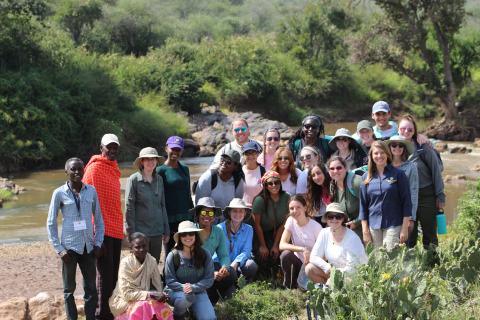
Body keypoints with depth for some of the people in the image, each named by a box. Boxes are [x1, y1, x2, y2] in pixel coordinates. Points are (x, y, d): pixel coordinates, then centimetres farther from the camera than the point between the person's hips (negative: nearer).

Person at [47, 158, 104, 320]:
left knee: (91, 288, 5)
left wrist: (98, 243, 2)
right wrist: (59, 249, -6)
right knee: (69, 288, 6)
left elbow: (99, 220, 10)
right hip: (70, 247, -2)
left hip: (88, 248, 3)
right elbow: (51, 223, 0)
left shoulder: (91, 191, 4)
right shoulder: (60, 193, -3)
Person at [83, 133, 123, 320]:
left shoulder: (114, 169, 17)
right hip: (102, 229, -8)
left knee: (113, 274, 12)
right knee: (104, 272, -7)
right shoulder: (94, 168, -8)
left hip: (116, 229, 8)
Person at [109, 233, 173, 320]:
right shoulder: (126, 263, -17)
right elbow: (127, 293, -19)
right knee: (143, 307, -32)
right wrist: (149, 295, -26)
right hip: (124, 301, -4)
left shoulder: (152, 261, -4)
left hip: (145, 298, 4)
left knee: (163, 309, -24)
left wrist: (160, 295, -21)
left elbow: (158, 286, 2)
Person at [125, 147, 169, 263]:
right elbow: (129, 208, -7)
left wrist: (166, 230, 13)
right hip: (140, 231, -5)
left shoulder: (159, 179, 10)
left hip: (157, 232, 5)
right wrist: (131, 233, -11)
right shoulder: (134, 180, -6)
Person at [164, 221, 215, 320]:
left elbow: (209, 279, -6)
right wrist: (183, 287, -25)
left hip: (198, 291, 2)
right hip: (176, 291, -2)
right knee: (187, 297, -38)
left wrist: (193, 287, -21)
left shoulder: (205, 255, -5)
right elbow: (169, 280, -8)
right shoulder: (173, 256, -10)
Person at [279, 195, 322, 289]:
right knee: (285, 254, -29)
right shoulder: (290, 221, -7)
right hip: (298, 261, 2)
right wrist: (302, 249, -29)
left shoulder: (316, 226, -16)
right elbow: (282, 245, -18)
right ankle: (287, 285, -7)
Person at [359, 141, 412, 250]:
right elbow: (363, 204, 10)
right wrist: (365, 230, 4)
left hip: (393, 225, -3)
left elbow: (406, 201, -1)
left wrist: (405, 228, -6)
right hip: (373, 227, 3)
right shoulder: (367, 177, 8)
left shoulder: (398, 174, 0)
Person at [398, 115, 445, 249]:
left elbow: (436, 171, -6)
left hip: (427, 197, -3)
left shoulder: (423, 147, -8)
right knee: (409, 237, 9)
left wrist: (440, 196, -6)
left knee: (430, 235, 6)